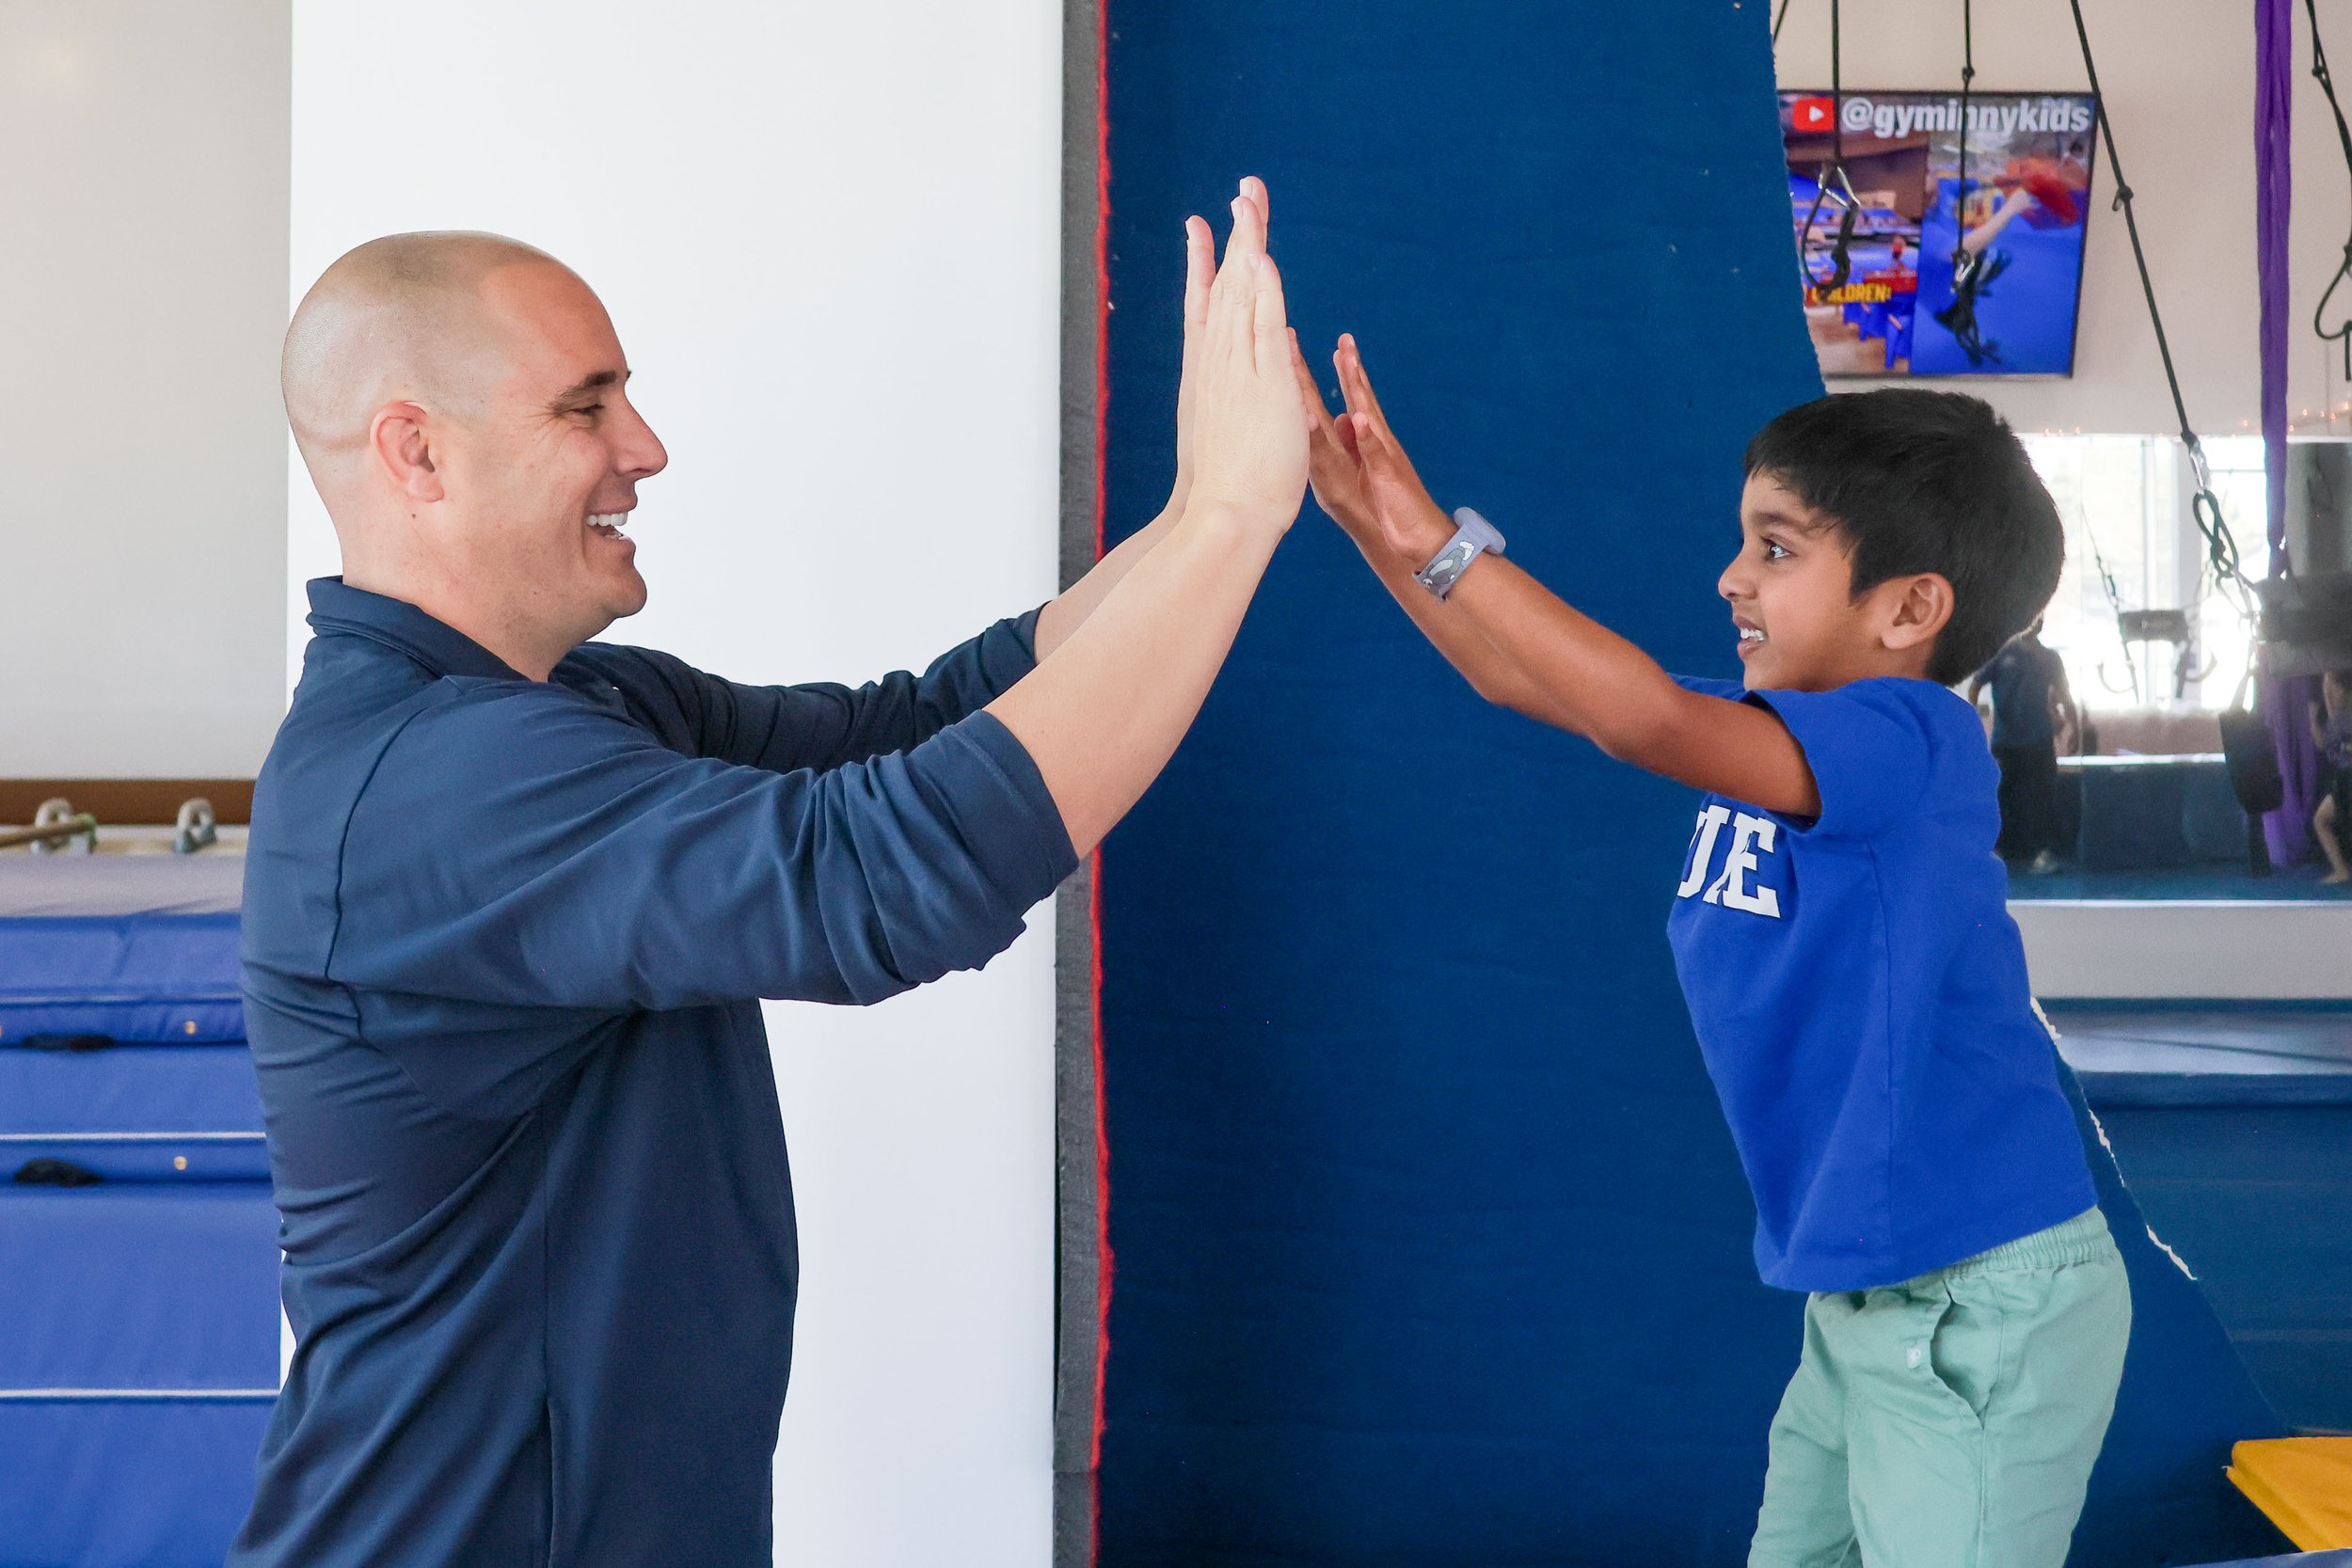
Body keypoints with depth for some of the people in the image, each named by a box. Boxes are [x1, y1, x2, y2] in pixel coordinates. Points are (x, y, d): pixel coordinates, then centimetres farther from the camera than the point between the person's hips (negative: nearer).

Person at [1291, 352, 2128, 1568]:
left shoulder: (1917, 739, -21)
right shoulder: (1766, 726, 4)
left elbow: (1649, 723, -35)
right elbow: (1524, 680, 4)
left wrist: (1439, 542, -34)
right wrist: (1361, 510, -5)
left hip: (1983, 1310, -8)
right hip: (1862, 1299, 8)